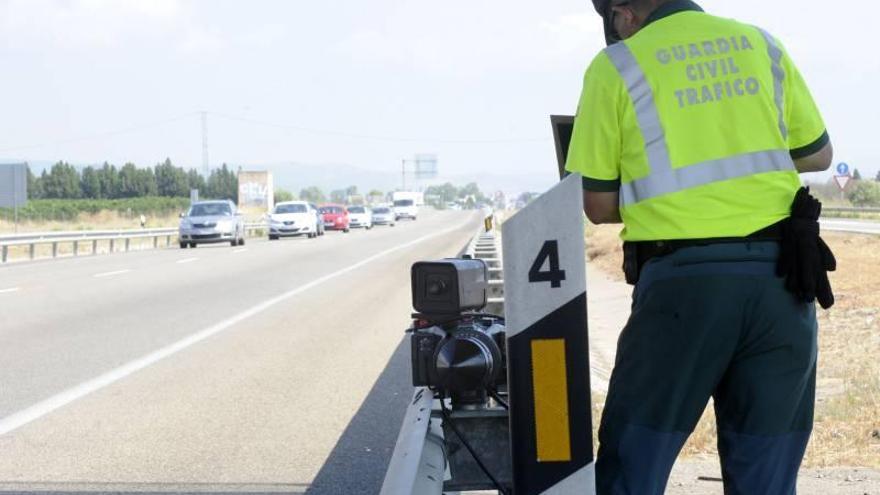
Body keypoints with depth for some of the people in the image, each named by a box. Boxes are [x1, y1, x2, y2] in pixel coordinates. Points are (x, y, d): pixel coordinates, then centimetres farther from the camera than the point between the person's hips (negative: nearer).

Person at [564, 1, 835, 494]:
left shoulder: (616, 66, 2)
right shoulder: (761, 44, 12)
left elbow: (599, 205, 3)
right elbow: (818, 155, 21)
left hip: (685, 281, -4)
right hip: (781, 277, 4)